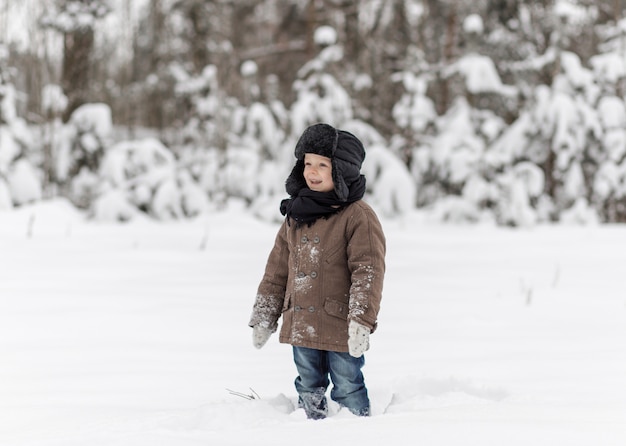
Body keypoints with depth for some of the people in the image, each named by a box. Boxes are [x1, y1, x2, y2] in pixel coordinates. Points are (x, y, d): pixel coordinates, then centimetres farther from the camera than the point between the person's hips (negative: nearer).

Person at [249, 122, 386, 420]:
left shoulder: (358, 217, -10)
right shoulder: (296, 215, 10)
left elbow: (369, 271, -16)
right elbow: (277, 269, 15)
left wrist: (361, 321, -25)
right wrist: (263, 317, 15)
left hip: (341, 328, -6)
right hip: (300, 325, 6)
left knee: (347, 390, 2)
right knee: (309, 390, 16)